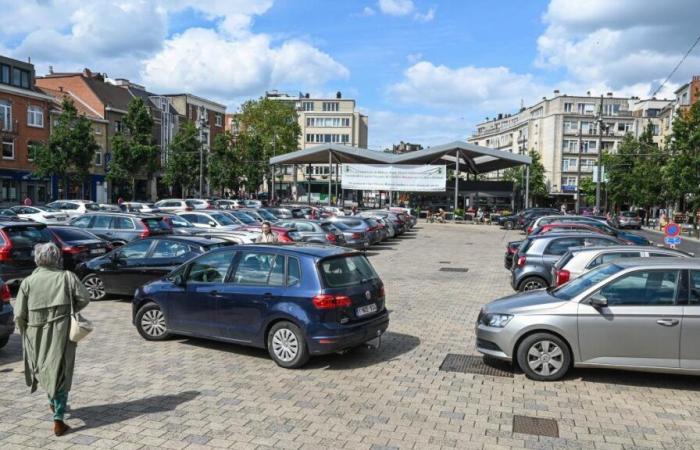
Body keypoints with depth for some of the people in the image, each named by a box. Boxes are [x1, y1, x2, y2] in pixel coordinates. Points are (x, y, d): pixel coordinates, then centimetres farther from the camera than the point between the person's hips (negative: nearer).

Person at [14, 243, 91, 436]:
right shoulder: (66, 277, -5)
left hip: (37, 337, 2)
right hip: (61, 333, -2)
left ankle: (53, 403, 46)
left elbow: (19, 315, -5)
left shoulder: (28, 282, -2)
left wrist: (24, 329, 14)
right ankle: (58, 419, -2)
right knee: (60, 373, 3)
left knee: (44, 369, 24)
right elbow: (84, 298, -8)